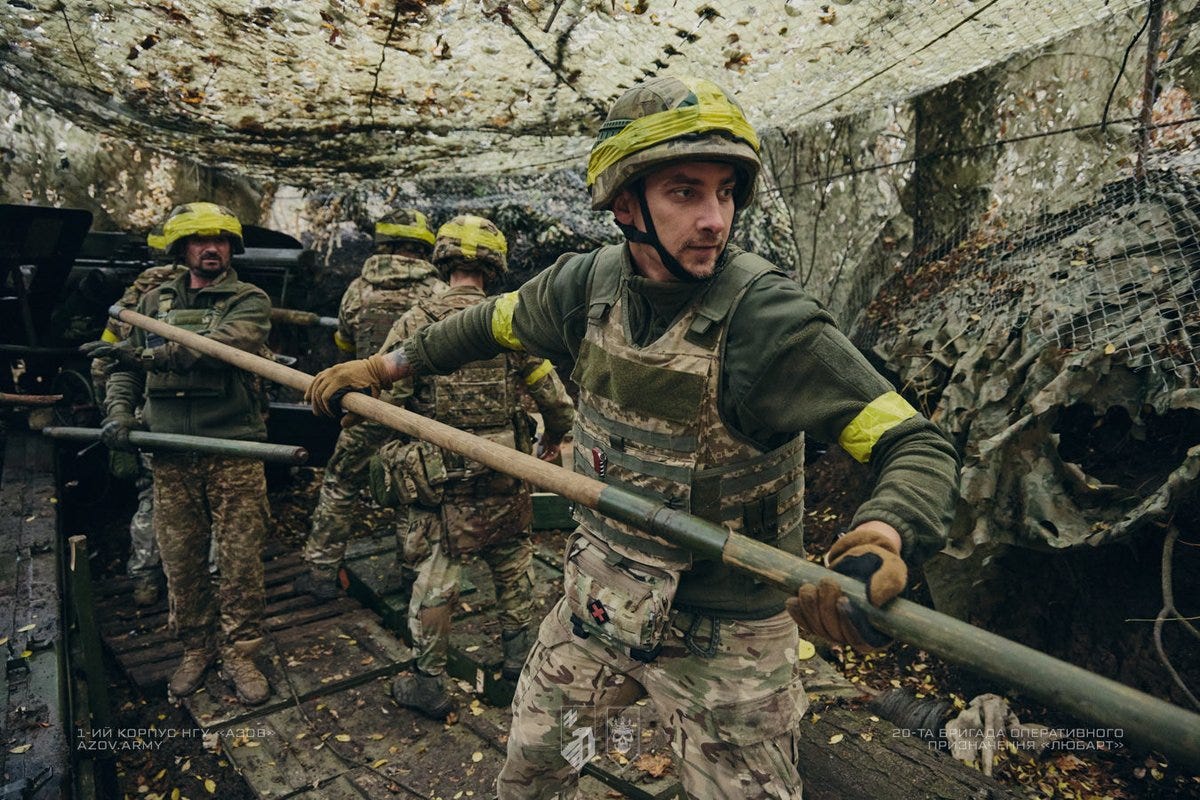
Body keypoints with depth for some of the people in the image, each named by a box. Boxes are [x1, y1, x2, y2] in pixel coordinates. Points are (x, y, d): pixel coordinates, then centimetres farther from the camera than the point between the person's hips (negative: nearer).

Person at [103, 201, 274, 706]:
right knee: (181, 561, 11)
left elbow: (222, 346, -18)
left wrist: (148, 355, -14)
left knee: (241, 559, 1)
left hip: (233, 450, -3)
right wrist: (120, 411, -2)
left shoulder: (249, 301, 2)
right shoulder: (154, 301, 16)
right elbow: (125, 367, 16)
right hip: (172, 458, 4)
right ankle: (196, 649, 28)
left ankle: (239, 654, 16)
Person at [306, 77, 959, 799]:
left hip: (721, 638, -4)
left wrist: (881, 545, -45)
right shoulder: (589, 284, -9)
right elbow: (492, 325, 11)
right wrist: (381, 366, 15)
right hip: (599, 601, 5)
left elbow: (919, 447, -25)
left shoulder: (770, 319, -25)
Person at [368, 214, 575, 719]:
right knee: (512, 561, 22)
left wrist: (388, 451, 7)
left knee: (434, 576, 10)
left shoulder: (416, 322, -7)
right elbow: (555, 398, -5)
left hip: (436, 476, -1)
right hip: (504, 473, 2)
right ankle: (517, 652, 36)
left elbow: (380, 397, -11)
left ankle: (428, 683, 23)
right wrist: (553, 438, 15)